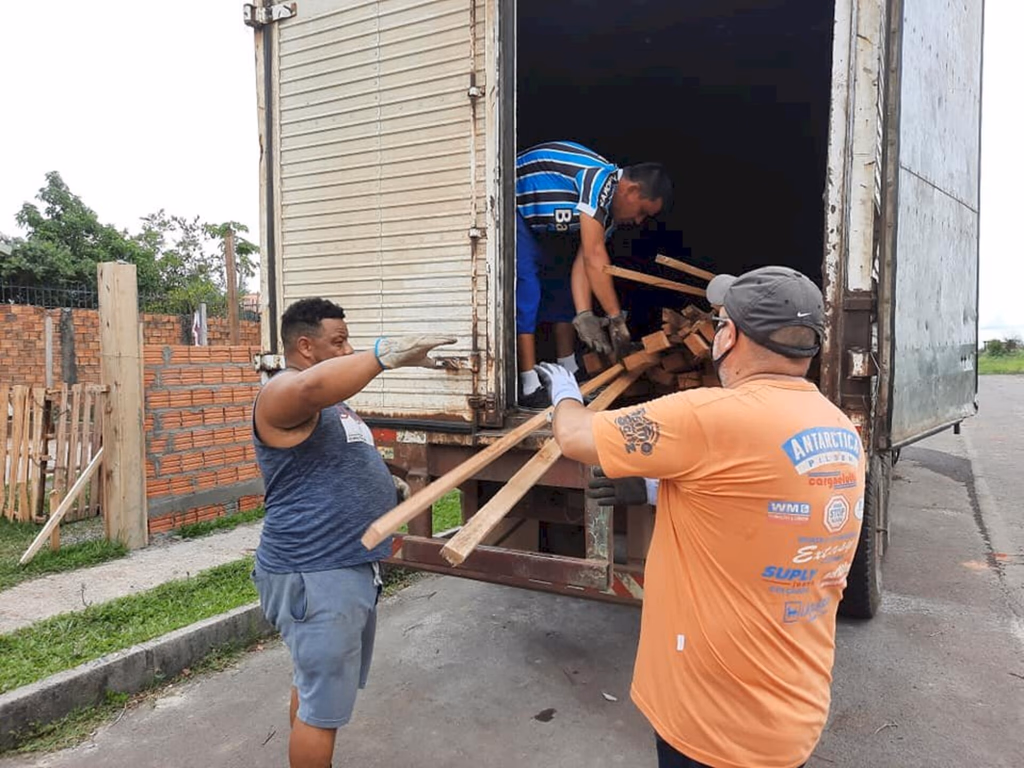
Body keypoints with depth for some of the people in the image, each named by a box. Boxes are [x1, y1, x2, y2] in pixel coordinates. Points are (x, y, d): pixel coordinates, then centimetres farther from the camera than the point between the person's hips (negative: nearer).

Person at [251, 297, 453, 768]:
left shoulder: (330, 399, 16)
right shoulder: (284, 393, -16)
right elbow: (313, 387, -43)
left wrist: (384, 490, 18)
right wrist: (389, 353, -44)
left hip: (349, 568, 10)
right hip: (314, 576, -10)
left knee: (317, 685, 24)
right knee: (324, 706, 0)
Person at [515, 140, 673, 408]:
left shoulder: (610, 207, 0)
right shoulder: (600, 178, -29)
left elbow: (583, 261, -7)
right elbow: (594, 257, -31)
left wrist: (583, 315, -19)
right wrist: (617, 318, -27)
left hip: (539, 225, 10)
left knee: (561, 283, 8)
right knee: (524, 286, -16)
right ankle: (528, 387, -15)